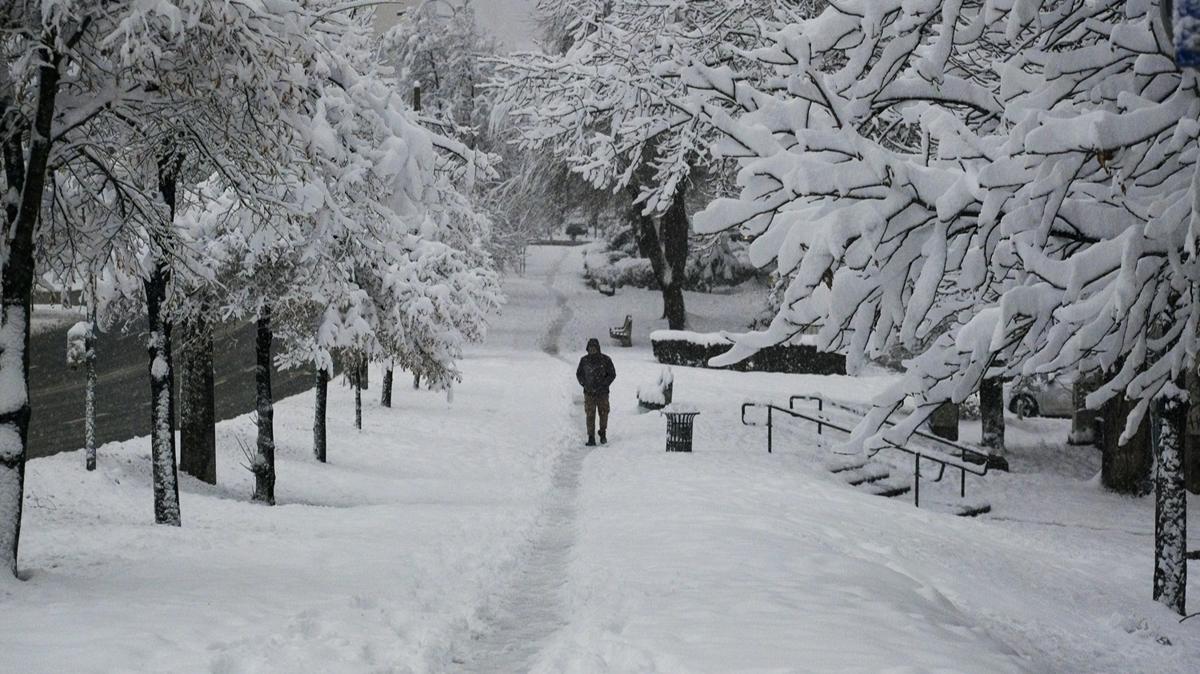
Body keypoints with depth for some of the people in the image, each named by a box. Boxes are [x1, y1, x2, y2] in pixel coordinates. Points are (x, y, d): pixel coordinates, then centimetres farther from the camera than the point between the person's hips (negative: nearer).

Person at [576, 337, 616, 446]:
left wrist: (603, 385, -10)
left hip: (602, 393, 0)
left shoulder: (605, 360, -4)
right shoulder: (584, 360, 1)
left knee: (603, 414, 7)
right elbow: (579, 374, 13)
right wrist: (584, 385, -3)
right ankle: (591, 438, -3)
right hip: (589, 393, 0)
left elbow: (612, 374, 1)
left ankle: (603, 433, 29)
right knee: (590, 415, -5)